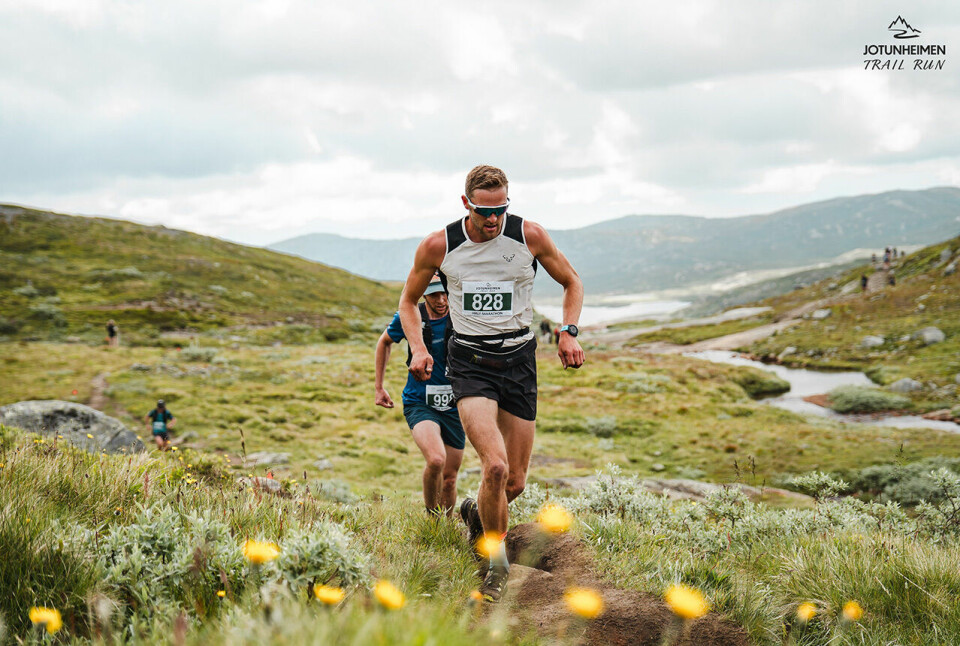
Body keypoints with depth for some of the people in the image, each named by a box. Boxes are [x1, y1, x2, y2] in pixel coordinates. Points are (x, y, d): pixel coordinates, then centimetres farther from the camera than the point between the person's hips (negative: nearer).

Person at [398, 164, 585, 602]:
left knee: (514, 483, 6)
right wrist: (417, 347, -6)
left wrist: (569, 331, -5)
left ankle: (476, 514, 42)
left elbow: (571, 281, 10)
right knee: (494, 466, -22)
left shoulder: (529, 236, -5)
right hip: (469, 361, -2)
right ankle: (497, 562, 1)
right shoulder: (438, 246, -6)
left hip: (519, 358, 2)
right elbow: (408, 300, 10)